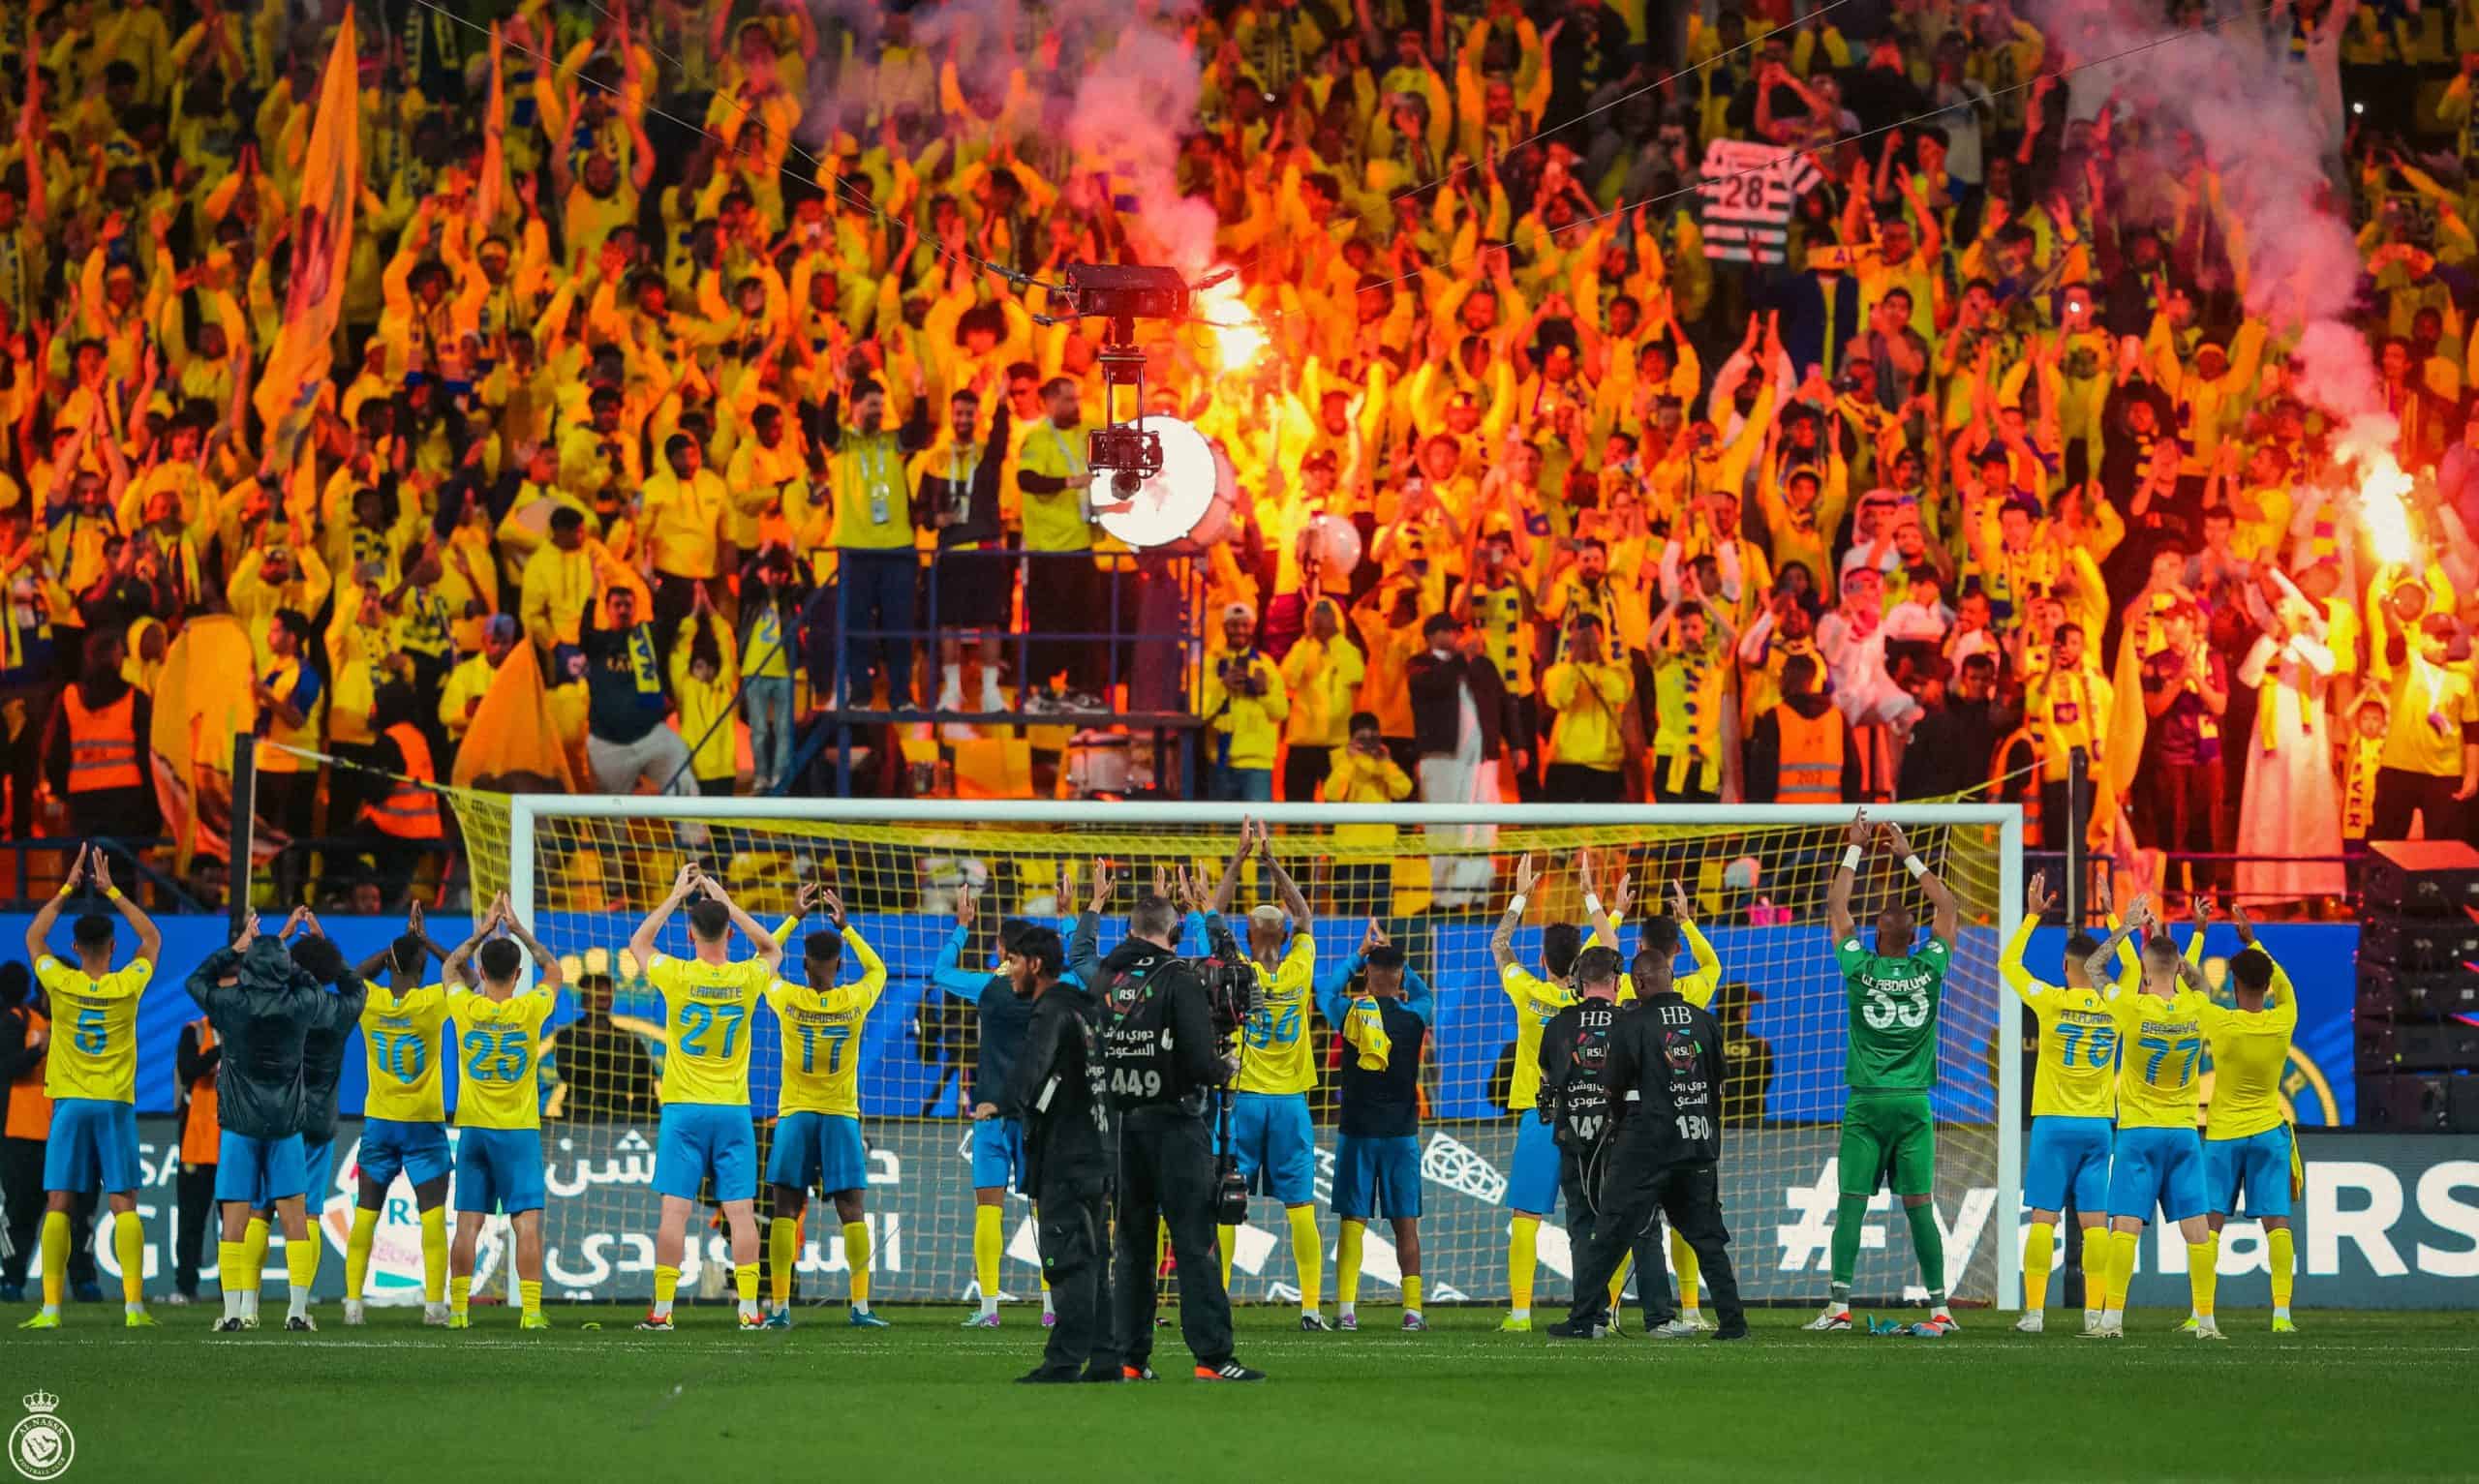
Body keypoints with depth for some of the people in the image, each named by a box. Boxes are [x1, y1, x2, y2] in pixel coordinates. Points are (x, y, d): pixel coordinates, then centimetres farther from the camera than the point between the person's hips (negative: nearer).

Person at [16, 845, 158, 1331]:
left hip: (70, 1105, 0)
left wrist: (68, 887, 15)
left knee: (58, 1206, 0)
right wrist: (111, 890, 14)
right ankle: (134, 1305, -9)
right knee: (124, 1205, -1)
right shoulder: (128, 987, -5)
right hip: (116, 1106, 0)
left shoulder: (61, 984, -5)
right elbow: (152, 938, 13)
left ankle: (51, 1308, -6)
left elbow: (34, 936, 12)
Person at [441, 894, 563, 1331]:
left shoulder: (467, 1009, -5)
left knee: (467, 1224, 4)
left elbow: (449, 967, 16)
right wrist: (519, 931, 13)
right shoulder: (529, 1011, -9)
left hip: (473, 1130, 2)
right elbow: (554, 970, 11)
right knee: (527, 1222, -3)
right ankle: (531, 1310, -10)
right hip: (519, 1130, -2)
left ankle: (458, 1309, 5)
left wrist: (482, 932, 17)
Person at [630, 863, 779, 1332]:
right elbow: (773, 949, 22)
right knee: (740, 1210, 0)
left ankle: (662, 1310, -2)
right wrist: (727, 902, 20)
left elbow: (638, 943, 14)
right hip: (733, 1111, 1)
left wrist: (676, 896, 18)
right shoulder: (747, 978, -3)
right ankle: (749, 1309, -3)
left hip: (683, 1109, -1)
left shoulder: (676, 976, -7)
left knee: (675, 1209, -2)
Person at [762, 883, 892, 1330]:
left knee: (785, 1212, 2)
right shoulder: (854, 1002, -6)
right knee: (851, 1211, 0)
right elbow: (877, 969, 17)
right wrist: (846, 927, 18)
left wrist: (795, 918, 15)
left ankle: (781, 1307, -3)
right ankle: (860, 1306, -5)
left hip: (795, 1114, 0)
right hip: (842, 1115, 1)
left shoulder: (788, 1000, -9)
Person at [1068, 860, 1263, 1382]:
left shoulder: (1107, 978, 5)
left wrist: (1095, 904, 44)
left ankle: (1129, 1356, 11)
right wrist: (1227, 1068, 3)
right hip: (1175, 1124, -5)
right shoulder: (1180, 981, -12)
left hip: (1122, 1125, 5)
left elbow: (1079, 955, 30)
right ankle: (1211, 1358, -10)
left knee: (1130, 1245, 11)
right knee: (1195, 1246, -5)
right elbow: (1201, 1062, -19)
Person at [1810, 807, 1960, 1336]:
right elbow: (1948, 908, 15)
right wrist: (1908, 856, 20)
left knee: (1852, 1205, -1)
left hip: (1867, 1103, -1)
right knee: (1920, 1207, 3)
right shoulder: (1929, 970, -2)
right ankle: (1939, 1307, 2)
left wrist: (1857, 850, 16)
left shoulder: (1861, 969, -5)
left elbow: (1836, 906, 8)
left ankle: (1839, 1306, -7)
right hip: (1914, 1104, 1)